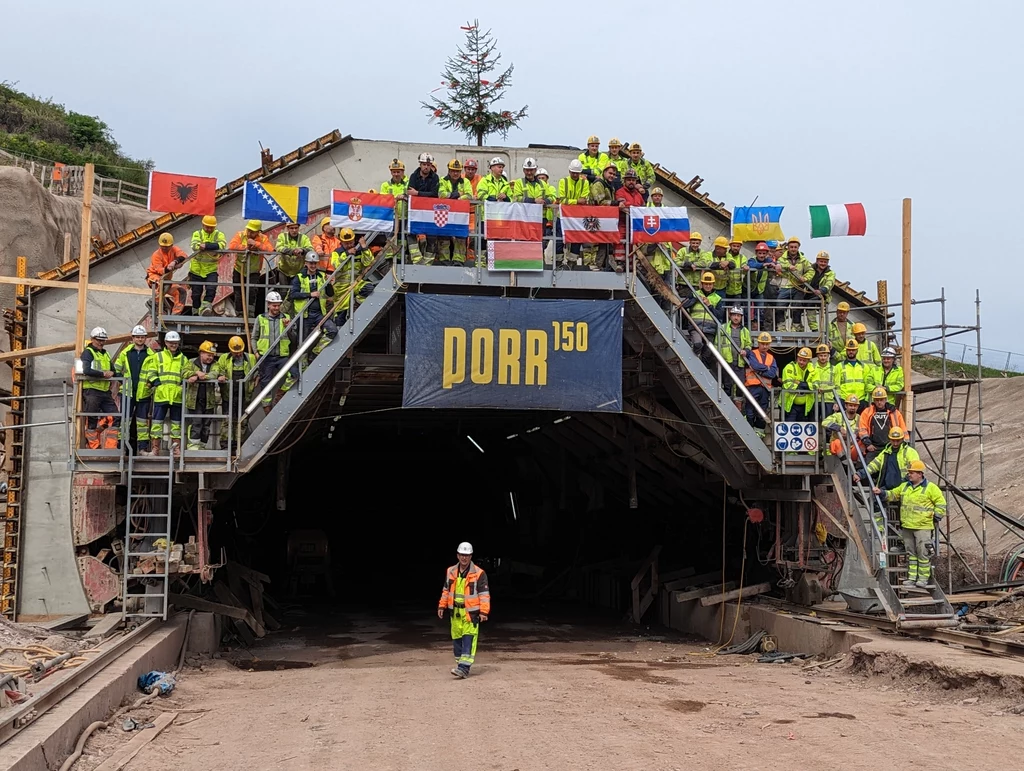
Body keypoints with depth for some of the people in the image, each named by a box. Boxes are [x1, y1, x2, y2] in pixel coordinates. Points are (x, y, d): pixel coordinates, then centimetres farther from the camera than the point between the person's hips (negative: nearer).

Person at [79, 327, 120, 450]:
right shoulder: (88, 352, -4)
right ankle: (93, 447, 3)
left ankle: (111, 447, 4)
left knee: (115, 417, 1)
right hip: (91, 391, -8)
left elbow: (113, 370, 24)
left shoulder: (106, 354, 21)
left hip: (105, 392, 8)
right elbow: (86, 371, -20)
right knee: (92, 421, -2)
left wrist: (110, 373, 2)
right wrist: (103, 374, -14)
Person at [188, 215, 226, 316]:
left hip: (211, 269, 0)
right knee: (196, 292, 11)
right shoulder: (197, 234, -2)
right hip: (197, 269, 0)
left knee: (211, 289, -20)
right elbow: (195, 246, -22)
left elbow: (222, 245, -22)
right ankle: (195, 312, 28)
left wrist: (206, 246, -32)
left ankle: (205, 308, -17)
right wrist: (212, 247, -31)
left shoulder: (219, 235, 0)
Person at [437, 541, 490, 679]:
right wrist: (442, 606, 13)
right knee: (456, 639, 9)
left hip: (471, 612, -5)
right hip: (455, 611, 5)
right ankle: (460, 663, 21)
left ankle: (464, 668, -15)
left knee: (468, 639, -10)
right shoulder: (450, 572, 8)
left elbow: (484, 594, -7)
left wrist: (484, 611, -13)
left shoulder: (478, 574, -7)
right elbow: (446, 590, 19)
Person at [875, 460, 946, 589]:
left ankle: (923, 578, 3)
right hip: (907, 527, 6)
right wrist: (882, 493, 6)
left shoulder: (930, 487, -5)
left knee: (923, 554, -3)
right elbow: (893, 495, 22)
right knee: (911, 553, 11)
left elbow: (941, 503, -4)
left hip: (923, 527, -6)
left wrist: (936, 518, -6)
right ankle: (912, 577, 17)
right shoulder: (904, 486, 13)